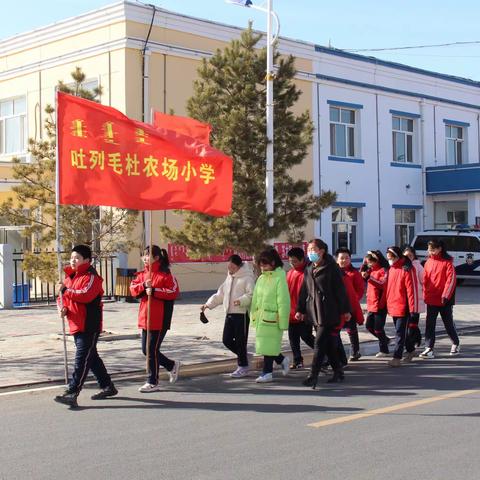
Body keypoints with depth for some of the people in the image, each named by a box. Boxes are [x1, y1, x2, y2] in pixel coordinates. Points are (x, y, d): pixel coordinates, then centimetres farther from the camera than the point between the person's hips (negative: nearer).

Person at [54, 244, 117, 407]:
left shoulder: (91, 277, -11)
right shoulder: (69, 277, 16)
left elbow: (86, 295, -27)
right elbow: (63, 296, 22)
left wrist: (66, 290, -20)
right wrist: (63, 307, 0)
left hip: (89, 326, -10)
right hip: (76, 325, 10)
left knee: (82, 359, -11)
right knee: (91, 357, 17)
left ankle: (72, 393, -15)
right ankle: (107, 387, 28)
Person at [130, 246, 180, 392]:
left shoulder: (165, 274, -10)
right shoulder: (142, 274, 13)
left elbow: (173, 292, -19)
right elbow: (133, 289, 4)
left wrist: (154, 291, -23)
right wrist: (144, 285, -14)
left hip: (160, 319, -8)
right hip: (145, 318, 8)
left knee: (152, 350, -3)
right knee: (146, 349, 13)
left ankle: (153, 382, 9)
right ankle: (172, 365, 32)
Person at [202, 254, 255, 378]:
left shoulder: (247, 278, -9)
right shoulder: (229, 278, 18)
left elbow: (251, 294, -20)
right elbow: (220, 294, 21)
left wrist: (241, 300, -35)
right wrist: (208, 304, 12)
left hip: (241, 314, -8)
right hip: (229, 314, 8)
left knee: (240, 341, -3)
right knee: (227, 340, 8)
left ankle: (243, 366, 9)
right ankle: (242, 356, 27)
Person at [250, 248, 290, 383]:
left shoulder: (279, 278, -11)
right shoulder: (261, 279, 11)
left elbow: (283, 301, -13)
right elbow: (255, 299, 16)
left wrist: (282, 321, -15)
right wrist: (253, 316, 14)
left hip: (272, 318, -7)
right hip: (260, 317, 7)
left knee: (268, 345, -3)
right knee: (263, 345, 11)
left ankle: (267, 372, 8)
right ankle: (282, 360, 31)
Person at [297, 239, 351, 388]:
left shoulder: (331, 268, -6)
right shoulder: (309, 269, 14)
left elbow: (340, 289, -6)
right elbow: (304, 290, 16)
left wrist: (346, 309, -7)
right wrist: (300, 309, 11)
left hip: (328, 312, -6)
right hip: (314, 311, 6)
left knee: (320, 343, -10)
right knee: (328, 343, 11)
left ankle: (313, 376, -10)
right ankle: (338, 372, 22)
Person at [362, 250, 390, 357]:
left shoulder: (384, 270, -11)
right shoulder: (371, 270, 12)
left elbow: (383, 284, -23)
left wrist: (370, 277, -29)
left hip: (380, 304, -8)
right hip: (371, 304, 8)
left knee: (378, 328, -1)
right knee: (368, 325, 13)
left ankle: (384, 350, 13)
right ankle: (385, 340, 32)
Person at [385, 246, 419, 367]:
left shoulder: (406, 270, -14)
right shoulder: (391, 269, 11)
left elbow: (412, 290, -16)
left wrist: (412, 308, -18)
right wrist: (388, 303, 16)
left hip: (402, 307, -8)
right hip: (392, 306, 8)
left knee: (400, 332, -5)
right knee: (400, 331, 18)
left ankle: (397, 357, -4)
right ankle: (411, 350, 35)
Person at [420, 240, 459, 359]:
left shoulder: (447, 262, -9)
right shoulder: (428, 262, 6)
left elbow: (451, 279, -13)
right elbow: (425, 279, 10)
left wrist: (446, 295, -18)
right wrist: (425, 295, 5)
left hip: (444, 300, -4)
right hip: (431, 299, 4)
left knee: (448, 323, 10)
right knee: (430, 324, -1)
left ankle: (456, 344, 31)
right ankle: (429, 349, 0)